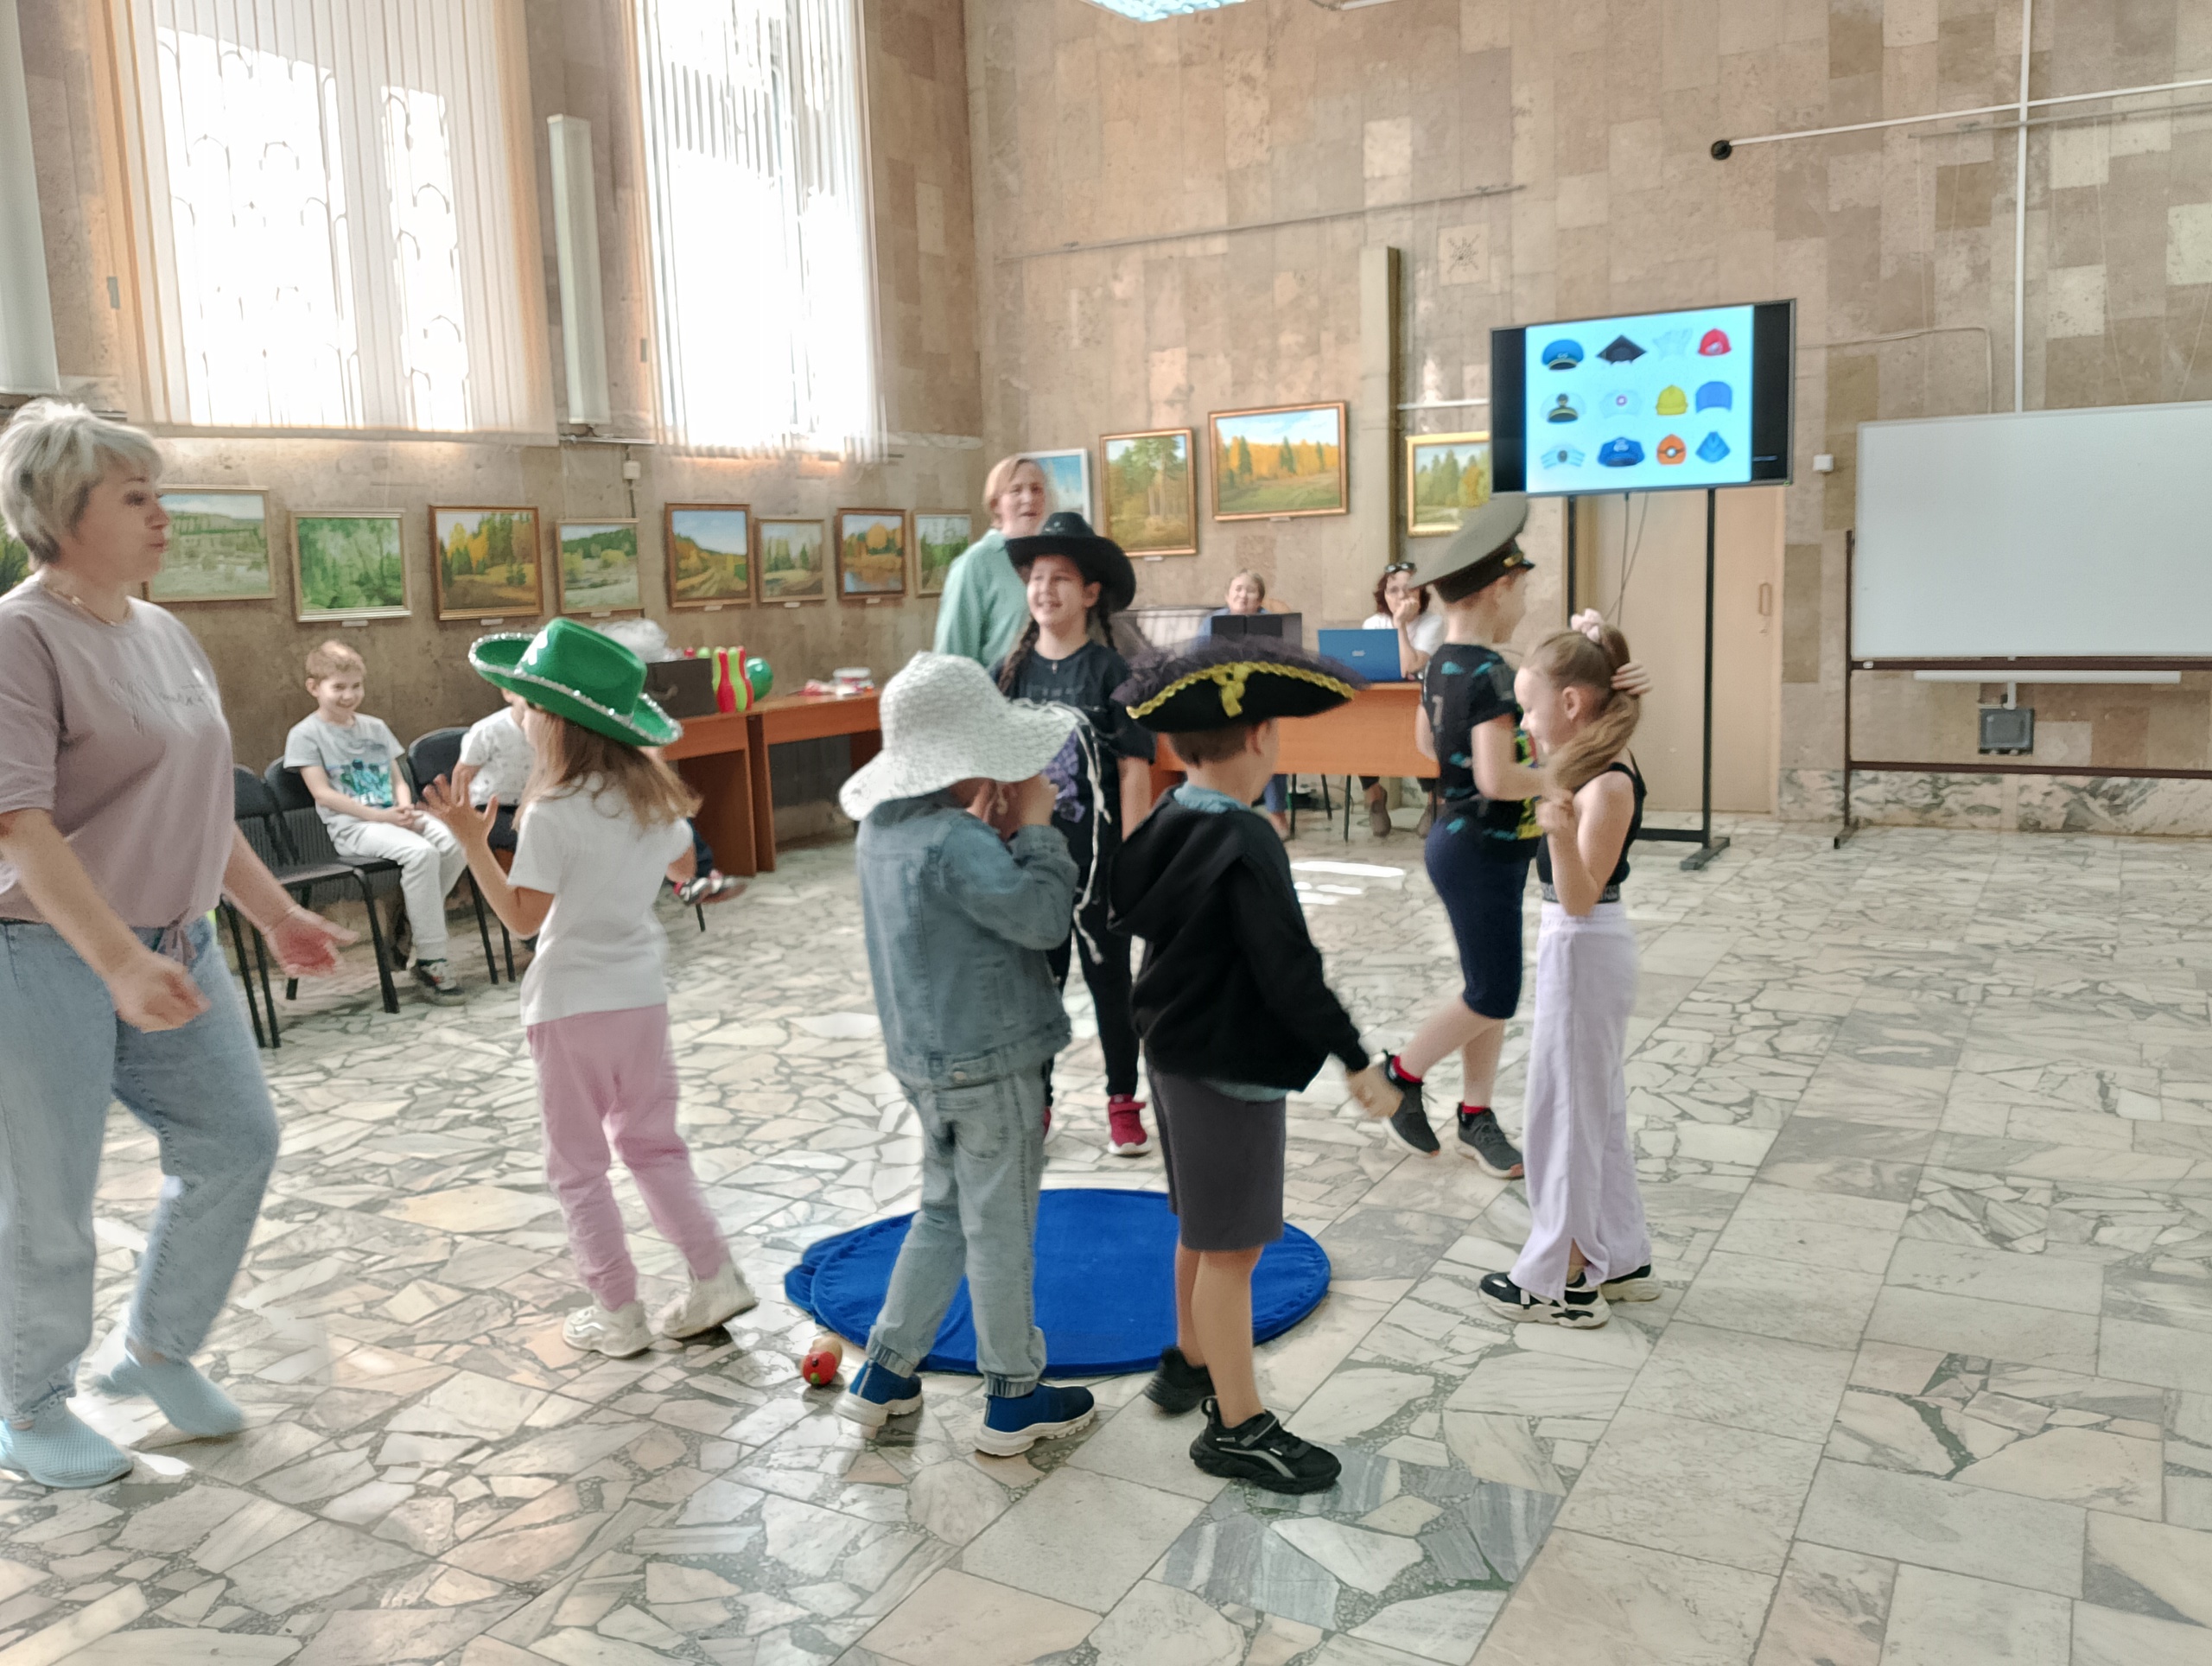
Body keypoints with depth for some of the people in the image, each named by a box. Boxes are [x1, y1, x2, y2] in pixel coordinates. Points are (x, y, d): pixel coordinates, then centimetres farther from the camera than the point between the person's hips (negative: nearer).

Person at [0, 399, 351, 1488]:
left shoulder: (163, 634, 11)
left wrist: (276, 915, 16)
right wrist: (120, 963, -31)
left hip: (174, 946, 8)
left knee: (235, 1142, 11)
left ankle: (158, 1350, 31)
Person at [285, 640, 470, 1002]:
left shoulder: (375, 728, 20)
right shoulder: (305, 734, 2)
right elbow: (323, 793, -7)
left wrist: (405, 808, -6)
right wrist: (378, 815, -16)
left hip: (392, 817, 6)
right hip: (351, 826, -6)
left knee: (456, 844, -23)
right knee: (420, 852, -33)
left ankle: (409, 927, -5)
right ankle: (430, 961, -27)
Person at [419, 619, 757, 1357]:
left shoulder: (553, 814, -20)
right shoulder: (653, 793, 1)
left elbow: (523, 916, -16)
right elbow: (684, 866, 17)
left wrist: (473, 839, -18)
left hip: (574, 1004, -6)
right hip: (643, 992, 6)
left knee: (578, 1164, 9)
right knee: (652, 1143, 20)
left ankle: (618, 1311, 14)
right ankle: (714, 1276, 16)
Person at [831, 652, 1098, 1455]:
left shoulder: (885, 826, 5)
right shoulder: (955, 843, -23)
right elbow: (1042, 916, -25)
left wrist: (996, 834, -2)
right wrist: (1036, 829, -14)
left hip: (925, 1056, 9)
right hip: (990, 1063, -9)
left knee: (945, 1212, 23)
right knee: (1001, 1231, 6)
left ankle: (884, 1374, 30)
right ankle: (1014, 1399, 22)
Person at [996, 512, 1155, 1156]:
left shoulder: (1112, 672, -8)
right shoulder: (1009, 672, 2)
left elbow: (1135, 772, -10)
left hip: (1096, 856, -3)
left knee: (1108, 978, 11)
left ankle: (1123, 1103, 26)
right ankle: (1034, 1102, 27)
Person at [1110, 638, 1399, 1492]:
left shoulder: (1166, 827, 3)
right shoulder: (1243, 844, -23)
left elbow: (1131, 911, 13)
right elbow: (1288, 968, -25)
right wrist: (1356, 1059, -17)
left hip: (1176, 1051, 9)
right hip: (1230, 1068, -9)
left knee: (1199, 1229, 24)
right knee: (1229, 1248, 1)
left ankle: (1190, 1364, 42)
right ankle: (1237, 1427, 13)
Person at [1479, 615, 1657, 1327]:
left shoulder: (1607, 785, -22)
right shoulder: (1589, 768, 4)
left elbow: (1579, 898, -25)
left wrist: (1561, 833, -44)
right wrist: (1541, 758, 17)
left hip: (1583, 951, -10)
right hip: (1584, 945, 10)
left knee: (1563, 1114, 2)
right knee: (1596, 1111, 19)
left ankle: (1563, 1282, 15)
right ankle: (1620, 1260, 32)